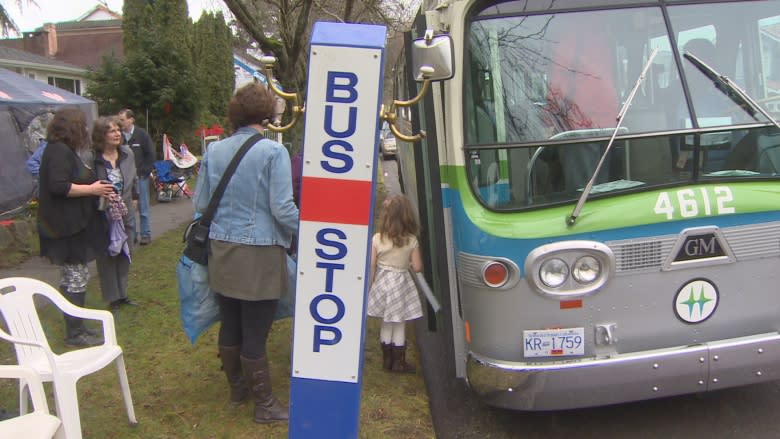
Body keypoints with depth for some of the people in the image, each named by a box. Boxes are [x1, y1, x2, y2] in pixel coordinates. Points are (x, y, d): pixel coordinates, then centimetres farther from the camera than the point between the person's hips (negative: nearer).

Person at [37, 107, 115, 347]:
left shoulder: (67, 151, 16)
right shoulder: (59, 151, -16)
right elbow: (58, 186, -25)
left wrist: (96, 188, 8)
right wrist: (91, 189, -18)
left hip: (75, 225, 11)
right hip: (66, 227, -11)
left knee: (77, 276, 16)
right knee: (76, 278, -4)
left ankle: (77, 327, 26)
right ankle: (74, 333, 5)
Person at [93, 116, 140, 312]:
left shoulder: (127, 153, 0)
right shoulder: (93, 158, -18)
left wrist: (134, 197, 16)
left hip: (126, 214, 6)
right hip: (103, 215, -6)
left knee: (124, 255, 16)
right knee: (107, 256, 5)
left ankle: (122, 294, 31)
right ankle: (113, 299, 17)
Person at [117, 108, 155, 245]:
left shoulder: (142, 134, -4)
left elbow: (150, 155, -3)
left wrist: (143, 171, -8)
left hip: (140, 176, -2)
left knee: (143, 208, 5)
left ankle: (146, 234, 13)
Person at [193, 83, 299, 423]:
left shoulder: (214, 151, 5)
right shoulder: (273, 152, -12)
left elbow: (200, 204, 11)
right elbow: (282, 209, -16)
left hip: (222, 253, 6)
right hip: (259, 256, -6)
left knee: (230, 327, 18)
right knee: (255, 334, 2)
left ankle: (237, 388, 36)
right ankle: (264, 405, 16)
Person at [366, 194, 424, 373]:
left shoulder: (377, 239, -11)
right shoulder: (411, 240, -12)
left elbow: (371, 266, -8)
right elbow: (417, 267, -10)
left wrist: (369, 287, 4)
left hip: (382, 283, 1)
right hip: (401, 283, -1)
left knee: (386, 324, 16)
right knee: (400, 326, 10)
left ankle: (387, 359, 26)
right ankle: (398, 361, 18)